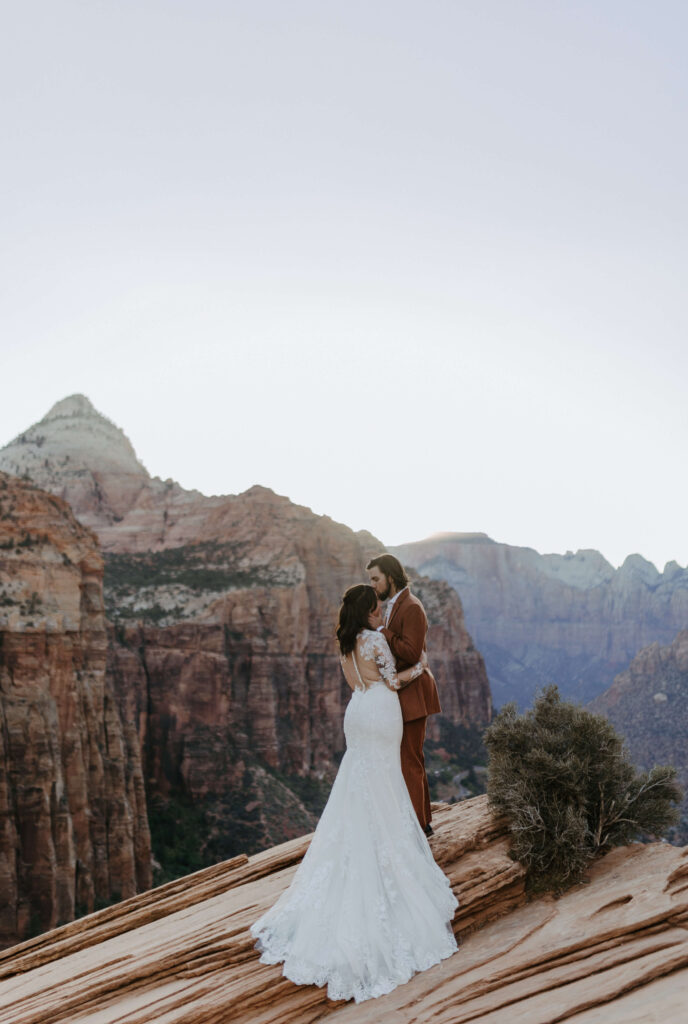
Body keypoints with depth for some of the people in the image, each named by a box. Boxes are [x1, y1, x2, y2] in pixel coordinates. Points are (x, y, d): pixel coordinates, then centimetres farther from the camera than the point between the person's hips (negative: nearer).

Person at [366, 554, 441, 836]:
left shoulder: (411, 607, -16)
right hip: (400, 695, 10)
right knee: (413, 761, 17)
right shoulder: (393, 606, 15)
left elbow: (411, 653, -25)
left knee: (409, 762, -4)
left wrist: (383, 634, -18)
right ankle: (423, 821, 28)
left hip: (411, 695, -10)